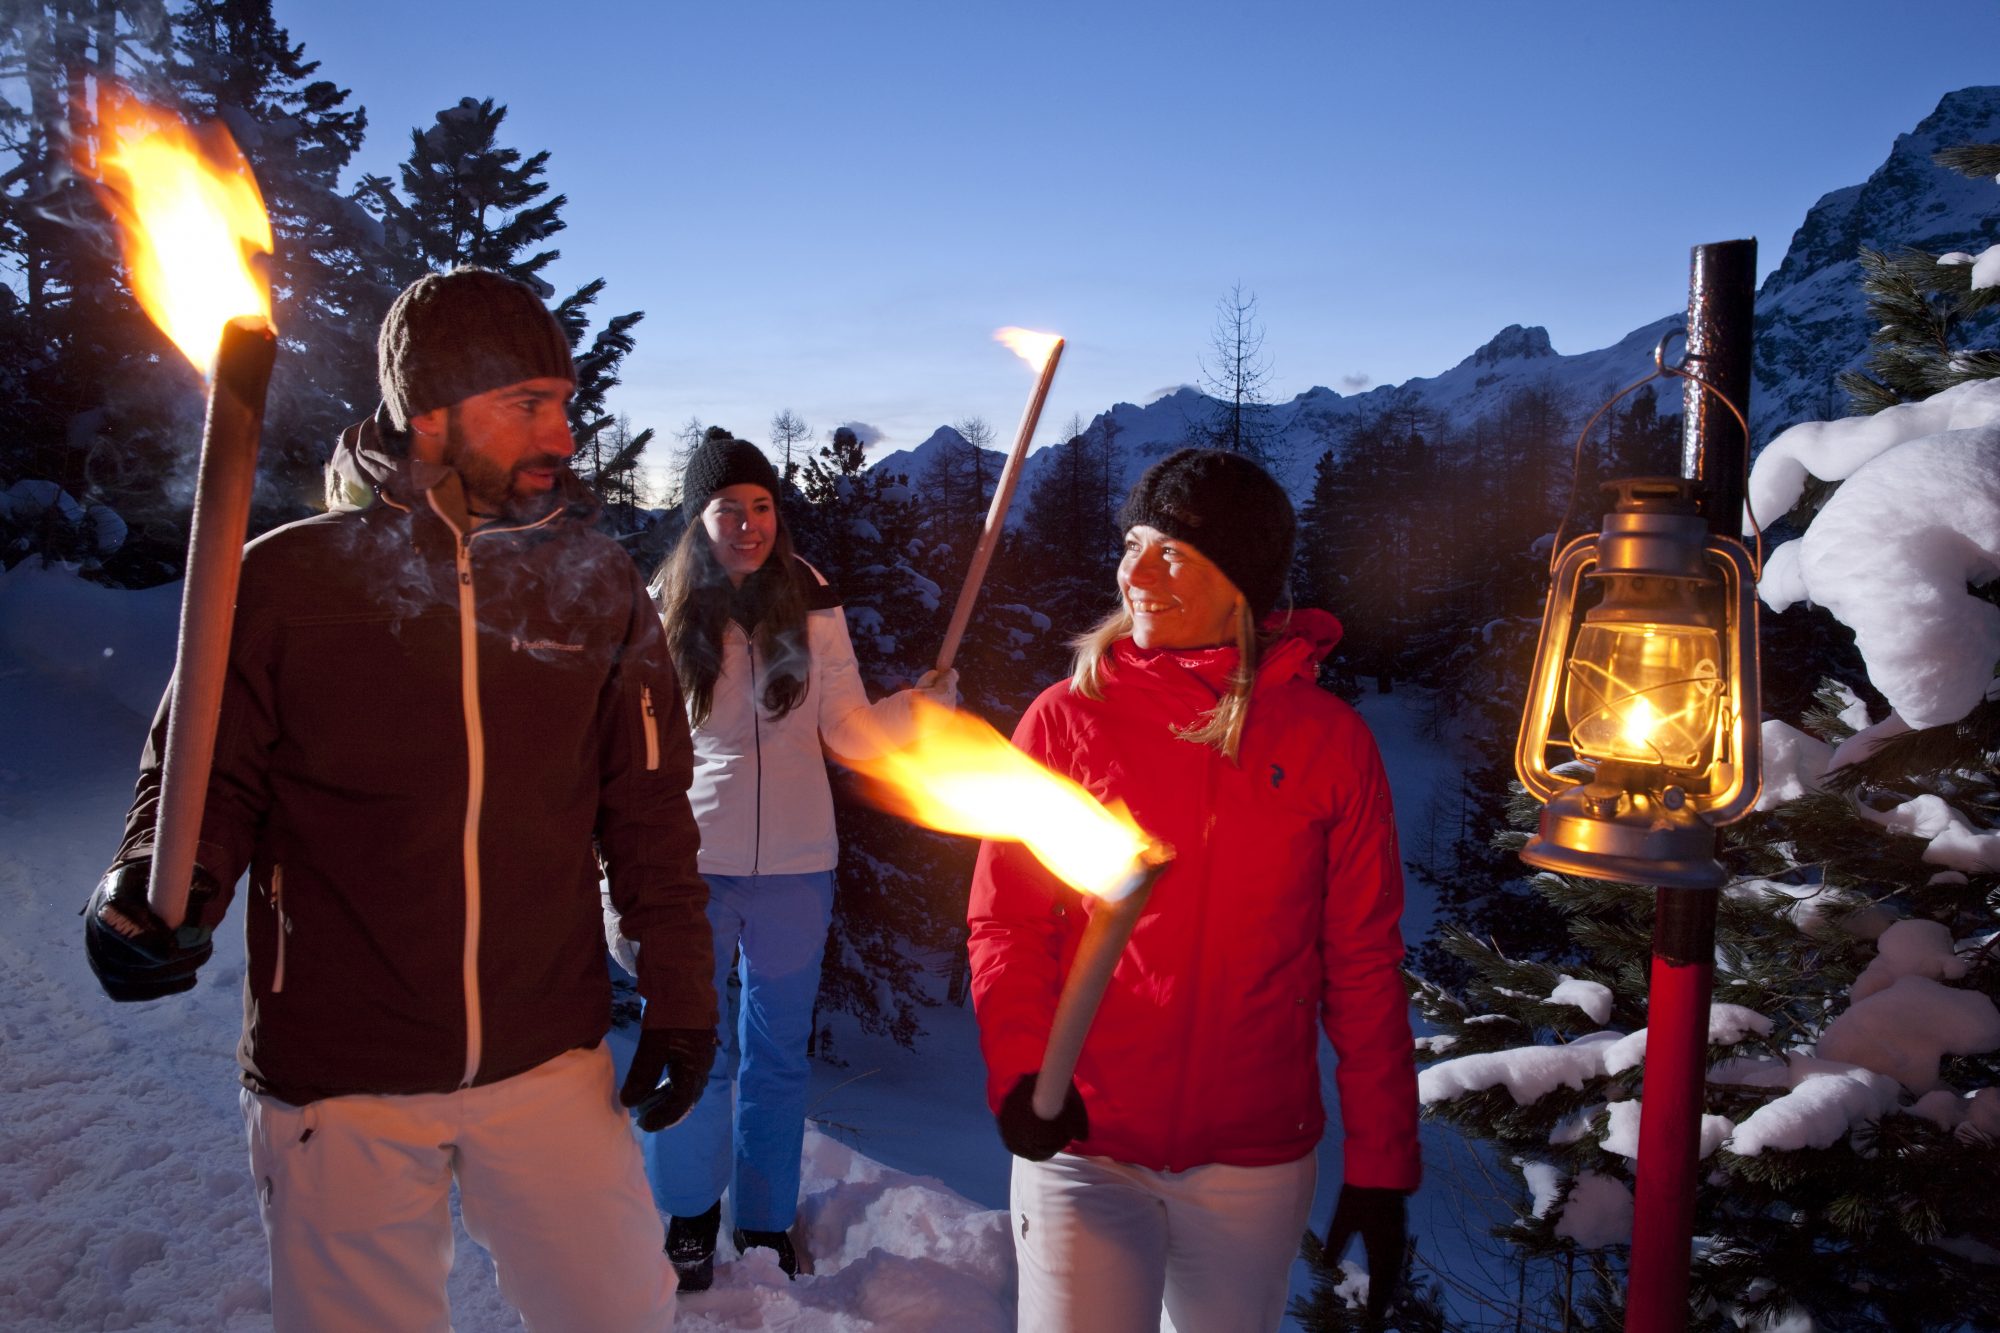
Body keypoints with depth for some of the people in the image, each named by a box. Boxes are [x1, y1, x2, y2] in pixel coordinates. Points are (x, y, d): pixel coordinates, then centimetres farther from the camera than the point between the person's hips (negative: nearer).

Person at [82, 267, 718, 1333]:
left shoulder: (594, 580, 0)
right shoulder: (285, 578, -6)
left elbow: (646, 800, 4)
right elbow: (209, 776, 2)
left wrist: (680, 991, 4)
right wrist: (155, 893, -20)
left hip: (551, 1064, 2)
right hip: (336, 1085, -1)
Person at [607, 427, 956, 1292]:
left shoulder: (813, 607, -1)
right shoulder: (663, 614, -3)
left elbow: (849, 731, -2)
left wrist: (917, 703, -21)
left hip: (795, 866, 1)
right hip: (692, 864, -1)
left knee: (777, 1055, 13)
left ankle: (766, 1224, 32)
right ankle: (690, 1215, 34)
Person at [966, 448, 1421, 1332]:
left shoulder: (1329, 741, -3)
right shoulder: (1066, 719, -4)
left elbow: (1364, 967, 1)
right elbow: (1006, 922, -2)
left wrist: (1381, 1164, 2)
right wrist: (1020, 1068, -18)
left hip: (1256, 1163, 2)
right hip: (1082, 1150, -1)